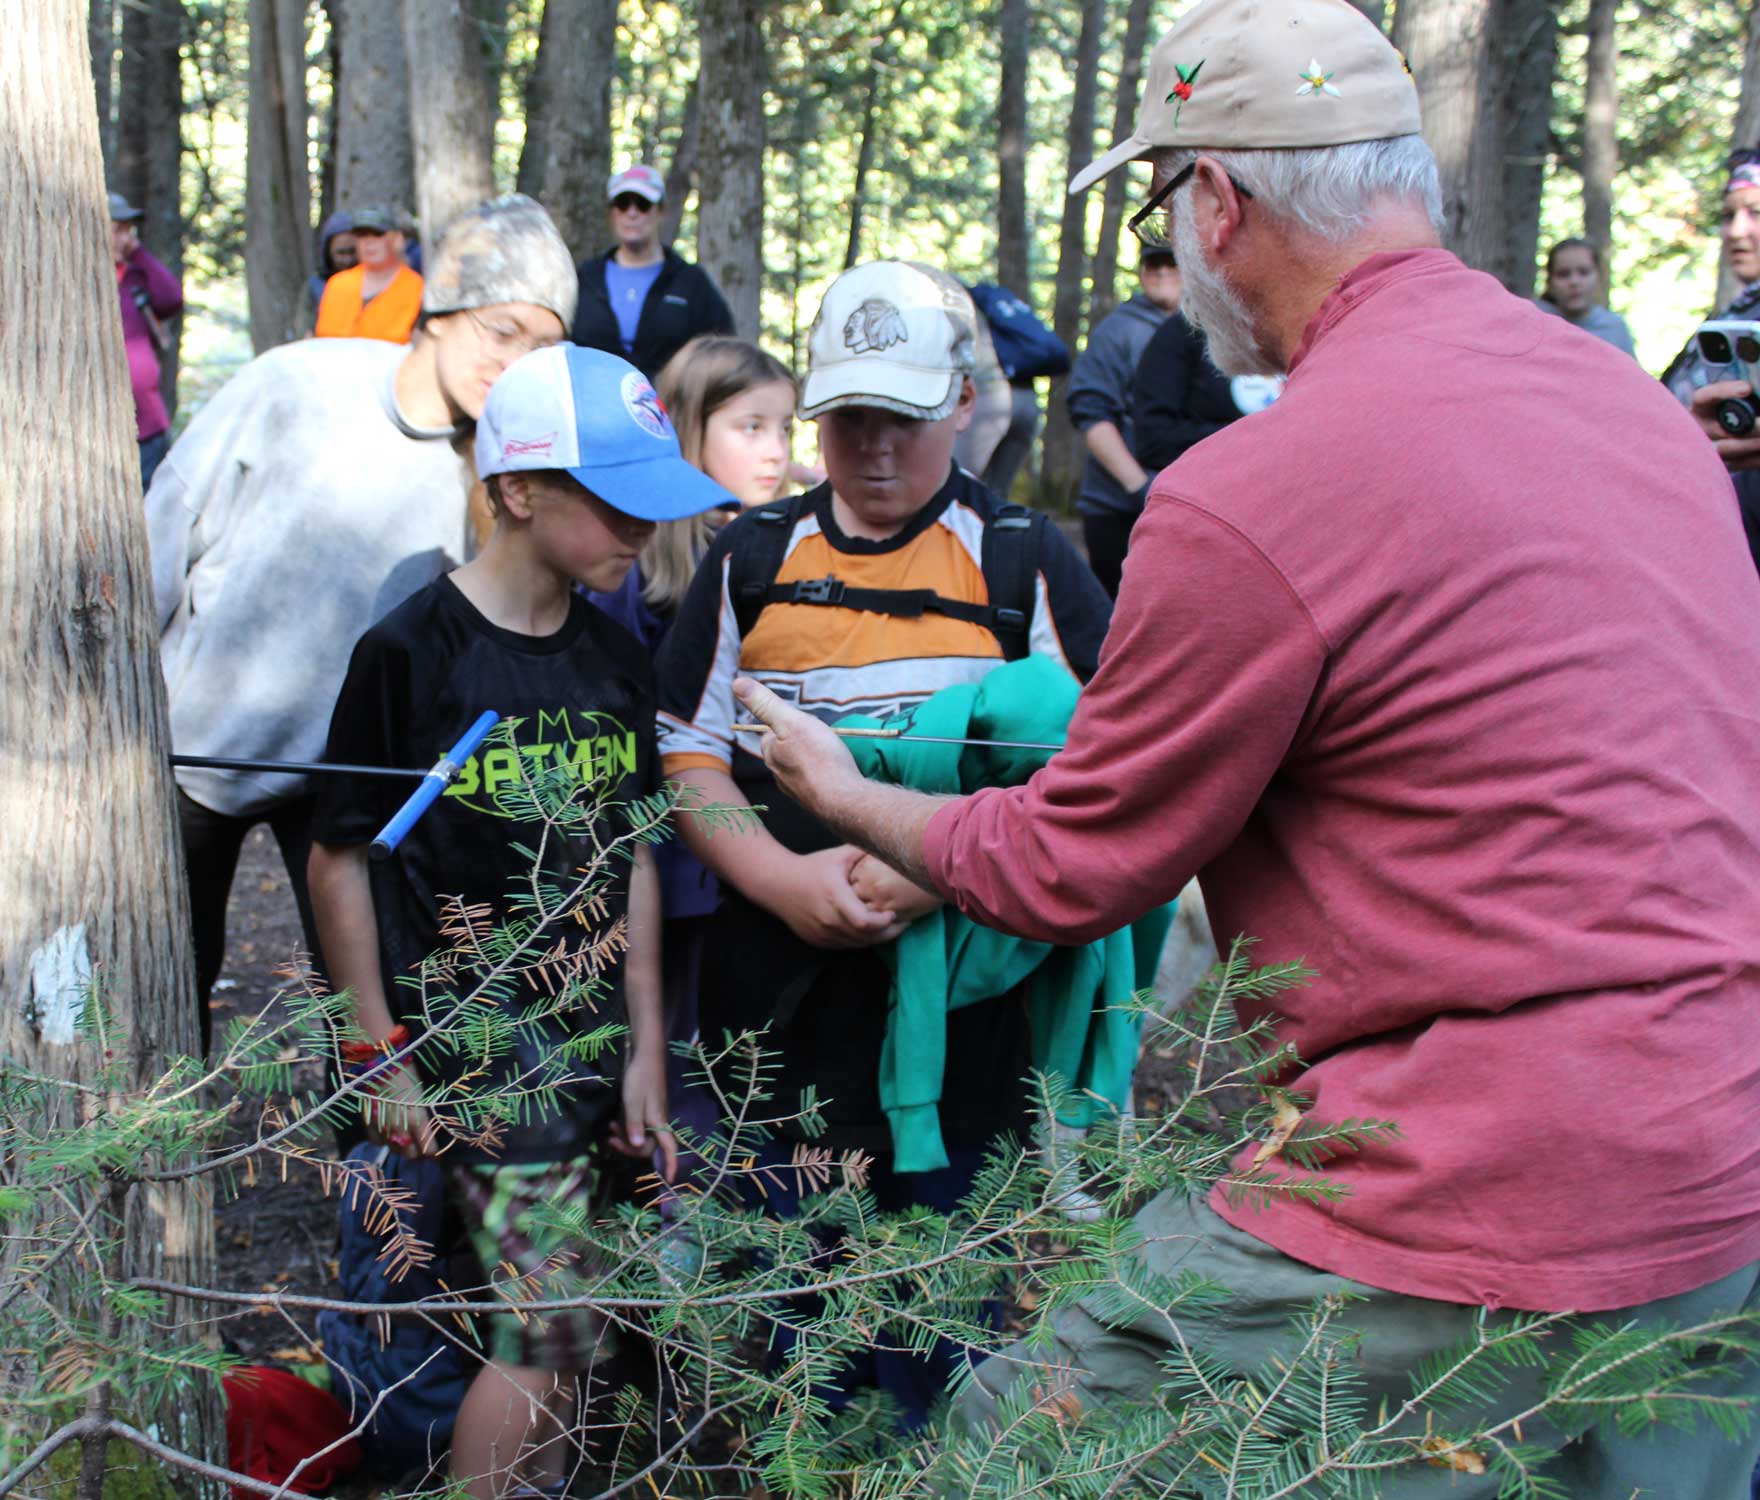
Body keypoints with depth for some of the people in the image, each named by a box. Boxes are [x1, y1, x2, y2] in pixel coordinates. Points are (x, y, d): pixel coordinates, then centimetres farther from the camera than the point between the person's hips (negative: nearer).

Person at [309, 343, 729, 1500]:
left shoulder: (614, 656, 7)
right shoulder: (412, 652, -11)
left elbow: (630, 853, 11)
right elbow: (339, 855, -6)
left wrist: (647, 1048, 9)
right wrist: (383, 1055, -6)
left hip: (589, 1029, 6)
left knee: (556, 1324, 10)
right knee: (559, 1324, -6)